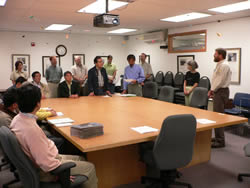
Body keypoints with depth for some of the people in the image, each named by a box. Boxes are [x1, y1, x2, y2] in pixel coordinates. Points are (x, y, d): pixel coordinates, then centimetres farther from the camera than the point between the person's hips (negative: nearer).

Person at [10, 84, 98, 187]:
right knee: (90, 168, 0)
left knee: (80, 159, 20)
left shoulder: (17, 119, -6)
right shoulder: (32, 129, -34)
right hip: (46, 171, -9)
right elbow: (46, 164, -31)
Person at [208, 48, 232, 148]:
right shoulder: (219, 65, 17)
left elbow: (220, 81, -19)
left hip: (221, 92, -10)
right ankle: (218, 137, 25)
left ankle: (220, 141, -3)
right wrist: (212, 90, 9)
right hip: (218, 91, 10)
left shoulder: (224, 65, -15)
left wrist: (212, 90, -8)